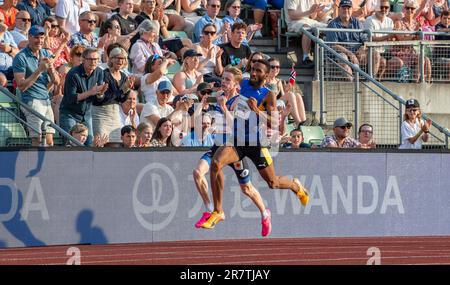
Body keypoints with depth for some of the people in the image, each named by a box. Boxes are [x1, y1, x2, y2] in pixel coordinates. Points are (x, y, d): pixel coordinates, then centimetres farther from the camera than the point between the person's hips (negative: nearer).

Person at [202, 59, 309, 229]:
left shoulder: (268, 96, -9)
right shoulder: (242, 84, 5)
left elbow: (274, 123, -19)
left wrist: (256, 110, -31)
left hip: (255, 142, -3)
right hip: (236, 139, 3)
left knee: (273, 183, 7)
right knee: (216, 163, -26)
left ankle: (296, 186, 45)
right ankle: (218, 212, -20)